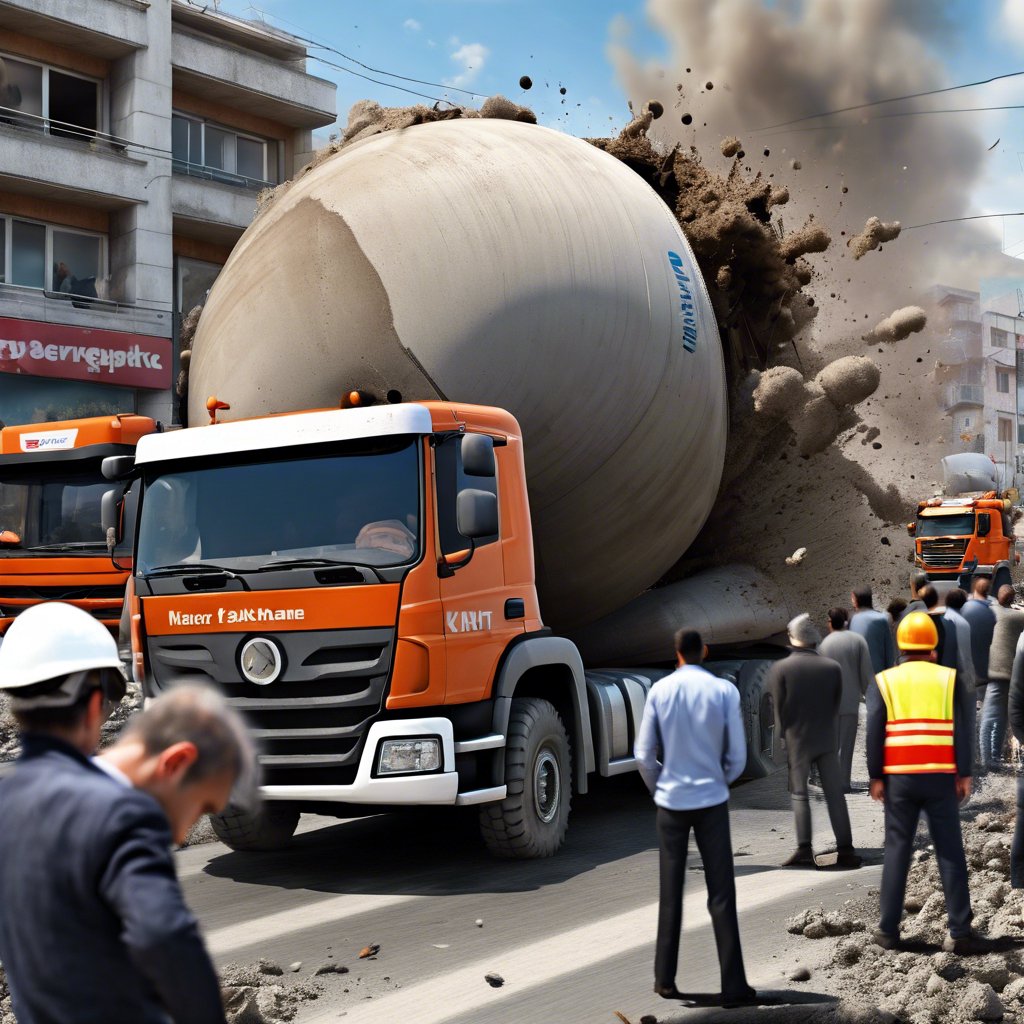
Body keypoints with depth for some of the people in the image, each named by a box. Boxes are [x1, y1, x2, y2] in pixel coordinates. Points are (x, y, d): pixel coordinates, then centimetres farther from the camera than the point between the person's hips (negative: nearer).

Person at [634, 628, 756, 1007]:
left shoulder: (659, 691, -3)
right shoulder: (724, 691, -6)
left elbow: (644, 754, 0)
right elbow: (737, 754, -3)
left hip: (671, 801, 1)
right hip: (711, 800, -1)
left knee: (670, 892, 11)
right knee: (722, 894, 2)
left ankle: (665, 979, 16)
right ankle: (733, 985, 1)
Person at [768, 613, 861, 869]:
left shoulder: (780, 668, -10)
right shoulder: (833, 667, -4)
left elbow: (779, 708, -6)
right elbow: (836, 705, 2)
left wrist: (786, 735, 7)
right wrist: (829, 731, 13)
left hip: (797, 740, -2)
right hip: (826, 740, 2)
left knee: (799, 794, 5)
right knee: (835, 795, 7)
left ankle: (804, 850, -2)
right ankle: (846, 850, 6)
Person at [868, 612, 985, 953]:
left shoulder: (883, 681, 5)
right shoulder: (950, 679, 5)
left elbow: (874, 732, -1)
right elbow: (962, 730, -2)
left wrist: (876, 778, 2)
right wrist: (964, 774, 1)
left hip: (899, 777, 1)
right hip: (941, 777, 0)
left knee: (897, 851, 6)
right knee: (950, 853, 4)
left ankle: (888, 929, 7)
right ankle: (960, 932, 3)